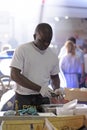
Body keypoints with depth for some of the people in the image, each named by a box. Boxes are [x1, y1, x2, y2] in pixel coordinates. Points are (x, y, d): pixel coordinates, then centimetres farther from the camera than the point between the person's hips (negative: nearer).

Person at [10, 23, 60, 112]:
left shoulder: (53, 56, 5)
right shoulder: (22, 50, -8)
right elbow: (14, 75, -14)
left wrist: (56, 89, -3)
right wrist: (39, 88, -20)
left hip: (43, 98, 4)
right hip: (23, 99, -3)